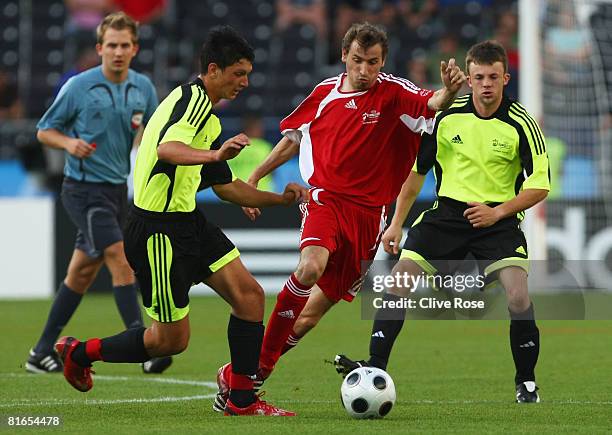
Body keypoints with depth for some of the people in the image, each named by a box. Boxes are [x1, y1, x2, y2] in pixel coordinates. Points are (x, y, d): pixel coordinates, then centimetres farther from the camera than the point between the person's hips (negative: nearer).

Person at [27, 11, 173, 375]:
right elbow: (45, 131, 0)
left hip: (117, 188, 6)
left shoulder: (143, 87, 5)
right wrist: (68, 143, -20)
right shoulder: (78, 87, -8)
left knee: (83, 271, 11)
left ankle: (43, 352, 21)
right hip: (84, 189, -6)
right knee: (120, 259, -19)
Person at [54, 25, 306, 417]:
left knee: (250, 295, -3)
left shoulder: (206, 115, 19)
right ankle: (80, 353, 18)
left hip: (187, 222, 10)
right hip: (158, 230, -10)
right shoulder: (193, 98, -13)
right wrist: (215, 154, -52)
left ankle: (242, 400, 4)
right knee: (172, 339, -2)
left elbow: (226, 187, 26)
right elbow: (167, 149, -35)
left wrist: (281, 198, 19)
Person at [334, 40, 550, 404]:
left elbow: (540, 185, -6)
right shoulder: (447, 115, -3)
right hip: (447, 211, 3)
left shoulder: (521, 124, -10)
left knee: (519, 296, -21)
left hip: (498, 217, -3)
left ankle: (526, 383, -3)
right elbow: (417, 168, 10)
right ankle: (375, 369, -7)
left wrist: (497, 212, -19)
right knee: (398, 278, -12)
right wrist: (397, 222, 8)